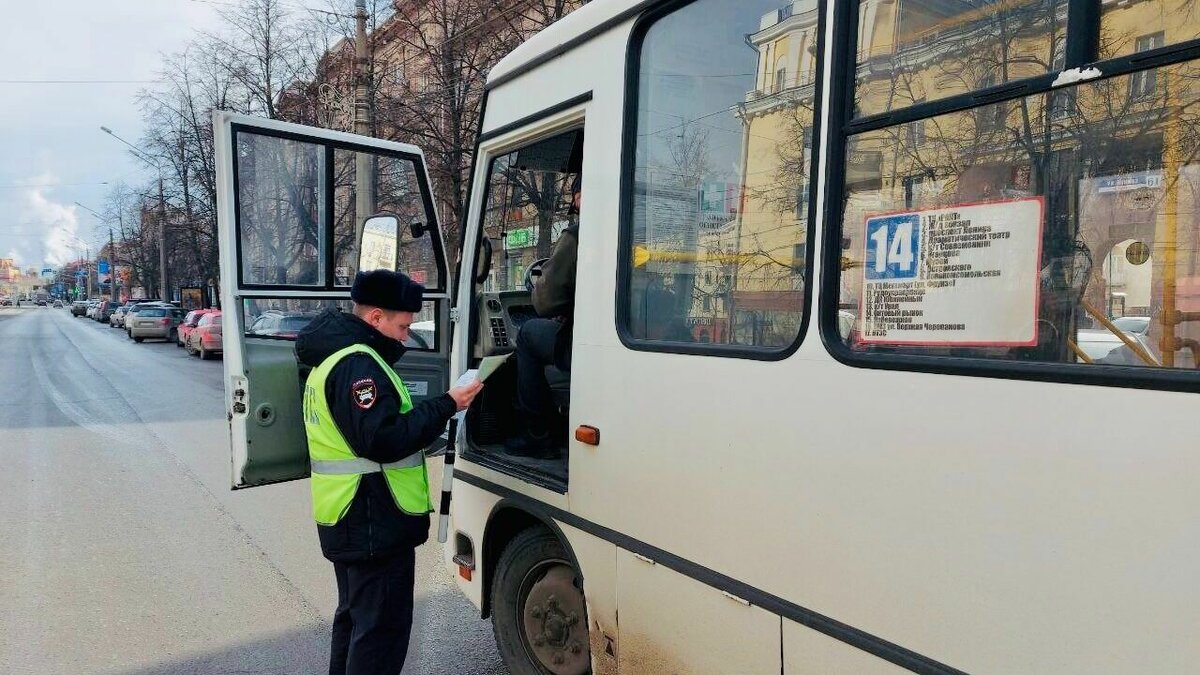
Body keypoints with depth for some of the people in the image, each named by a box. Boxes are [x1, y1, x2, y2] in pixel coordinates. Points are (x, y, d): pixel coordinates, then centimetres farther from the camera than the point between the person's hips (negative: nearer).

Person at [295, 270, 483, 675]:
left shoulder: (332, 358, 15)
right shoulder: (357, 363, -21)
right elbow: (382, 439, -28)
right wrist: (446, 406, -22)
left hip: (350, 522, 11)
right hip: (375, 525, -11)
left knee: (355, 617, 24)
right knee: (382, 628, -1)